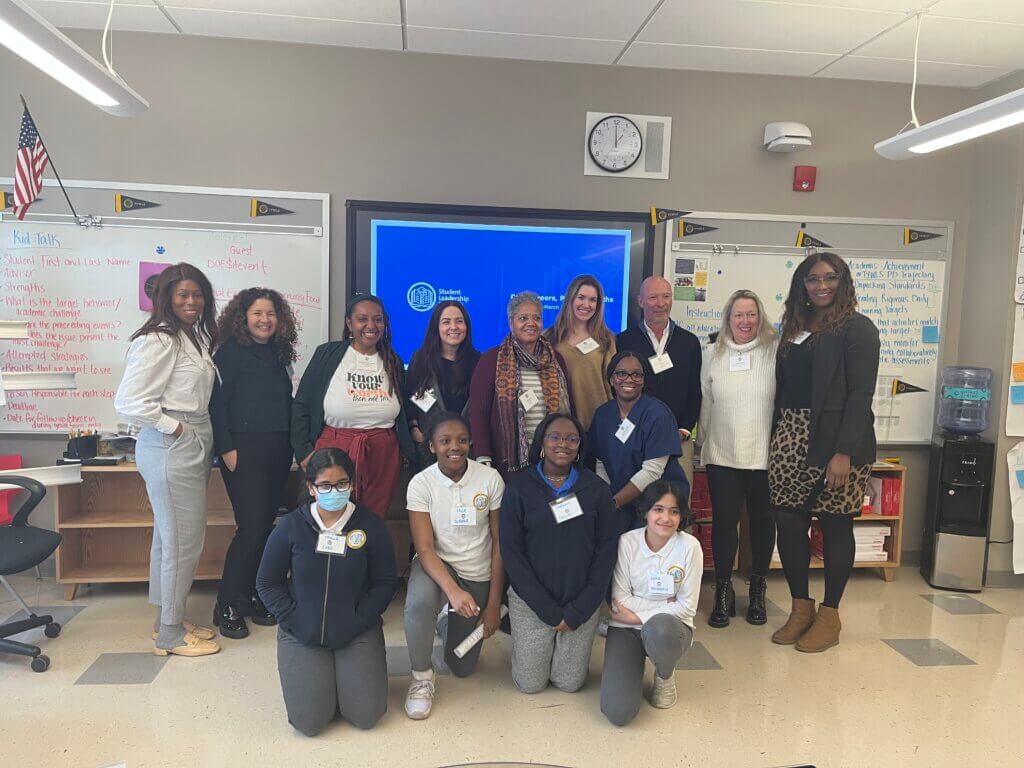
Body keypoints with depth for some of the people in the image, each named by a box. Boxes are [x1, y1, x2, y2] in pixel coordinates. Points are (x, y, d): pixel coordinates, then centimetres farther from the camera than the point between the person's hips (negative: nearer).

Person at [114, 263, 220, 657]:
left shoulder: (195, 338, 13)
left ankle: (168, 621, 29)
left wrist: (200, 439, 9)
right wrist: (174, 427, -14)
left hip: (193, 445, 9)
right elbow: (128, 402, -20)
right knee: (183, 540, -2)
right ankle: (170, 634, 12)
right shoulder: (157, 340, -15)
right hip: (170, 448, -9)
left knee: (169, 536, 17)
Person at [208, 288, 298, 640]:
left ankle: (252, 598, 20)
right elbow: (217, 403, -10)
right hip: (244, 451, -6)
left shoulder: (278, 355, 14)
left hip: (278, 451, 6)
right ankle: (228, 606, 5)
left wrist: (291, 446, 13)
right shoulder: (231, 352, -5)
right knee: (252, 526, -9)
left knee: (266, 525, 8)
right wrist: (227, 449, -15)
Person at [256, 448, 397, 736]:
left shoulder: (371, 525, -6)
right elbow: (267, 583, 2)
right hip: (301, 634, 0)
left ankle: (345, 672, 24)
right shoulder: (291, 526, -6)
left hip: (357, 633, 0)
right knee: (310, 722, -11)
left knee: (367, 716, -9)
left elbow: (386, 582, -1)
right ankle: (324, 676, 23)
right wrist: (292, 620, -9)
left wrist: (358, 620, -11)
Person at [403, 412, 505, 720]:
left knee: (462, 667, 7)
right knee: (419, 601, -38)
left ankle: (449, 624, 42)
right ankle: (422, 676, -10)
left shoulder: (490, 478, -13)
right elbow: (425, 549, -20)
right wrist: (452, 590, -37)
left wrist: (494, 604, -9)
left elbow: (499, 544, -7)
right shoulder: (421, 483, -15)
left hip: (478, 575, 2)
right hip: (437, 565, -1)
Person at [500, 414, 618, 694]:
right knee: (530, 684, 5)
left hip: (582, 603, 1)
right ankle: (524, 648, 36)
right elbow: (511, 552, -8)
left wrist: (578, 610, -9)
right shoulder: (519, 487, -7)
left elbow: (606, 550, -3)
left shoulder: (596, 489, -4)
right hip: (531, 602, -1)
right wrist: (549, 611, -12)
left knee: (570, 683, 7)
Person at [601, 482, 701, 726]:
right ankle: (635, 664, 16)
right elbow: (620, 600, -7)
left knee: (658, 627, -40)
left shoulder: (689, 546, -11)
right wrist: (664, 604, -15)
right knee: (618, 711, -19)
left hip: (670, 626, 0)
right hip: (626, 630, 0)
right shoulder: (627, 542, -9)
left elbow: (687, 606, -9)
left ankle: (665, 676, -3)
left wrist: (638, 616, -14)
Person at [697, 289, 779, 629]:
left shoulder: (775, 351, -4)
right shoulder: (712, 354, 5)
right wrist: (703, 443, 11)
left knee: (762, 520, 11)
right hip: (722, 454, 1)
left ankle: (758, 591, 29)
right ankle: (723, 591, 19)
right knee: (724, 520, 4)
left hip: (764, 454, -1)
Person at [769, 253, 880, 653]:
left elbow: (861, 394, -12)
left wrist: (845, 452, -19)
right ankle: (800, 608, 22)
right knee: (788, 523, 6)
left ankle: (829, 616, 19)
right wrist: (775, 439, 9)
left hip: (834, 440, -6)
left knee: (835, 526, 4)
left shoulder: (857, 327, -4)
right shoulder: (795, 327, 15)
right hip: (789, 437, 6)